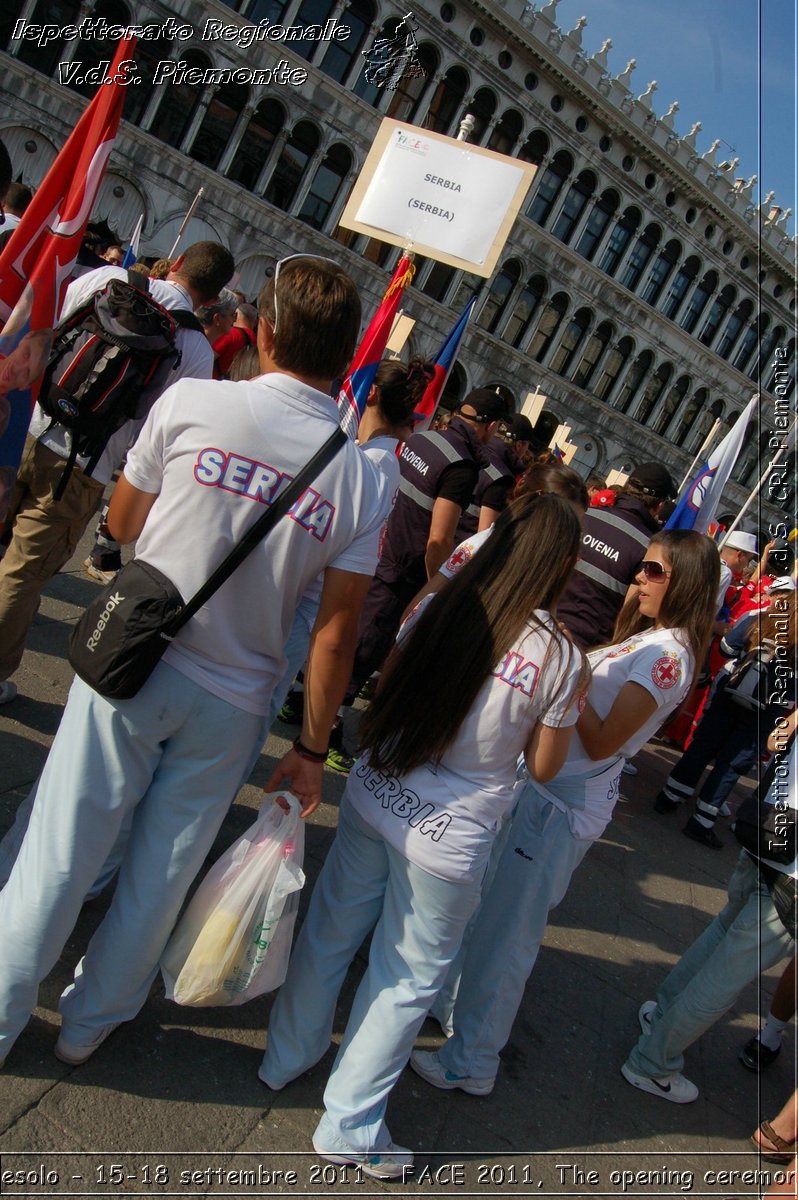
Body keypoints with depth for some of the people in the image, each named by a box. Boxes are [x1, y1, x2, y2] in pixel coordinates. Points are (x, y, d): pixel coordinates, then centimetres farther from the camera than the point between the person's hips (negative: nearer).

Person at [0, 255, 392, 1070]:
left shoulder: (192, 403, -11)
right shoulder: (363, 480, -8)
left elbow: (122, 525, 2)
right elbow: (335, 636, -6)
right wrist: (311, 746, 3)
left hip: (131, 662, -1)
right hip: (229, 704, 2)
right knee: (160, 874, 19)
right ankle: (90, 1021, 40)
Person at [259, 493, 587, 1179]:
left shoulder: (439, 608, -7)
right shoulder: (560, 657, -16)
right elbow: (543, 767, -4)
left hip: (374, 797, 4)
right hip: (449, 837, -4)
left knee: (331, 929, 23)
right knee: (409, 977, 17)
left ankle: (289, 1056, 47)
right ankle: (349, 1126, 33)